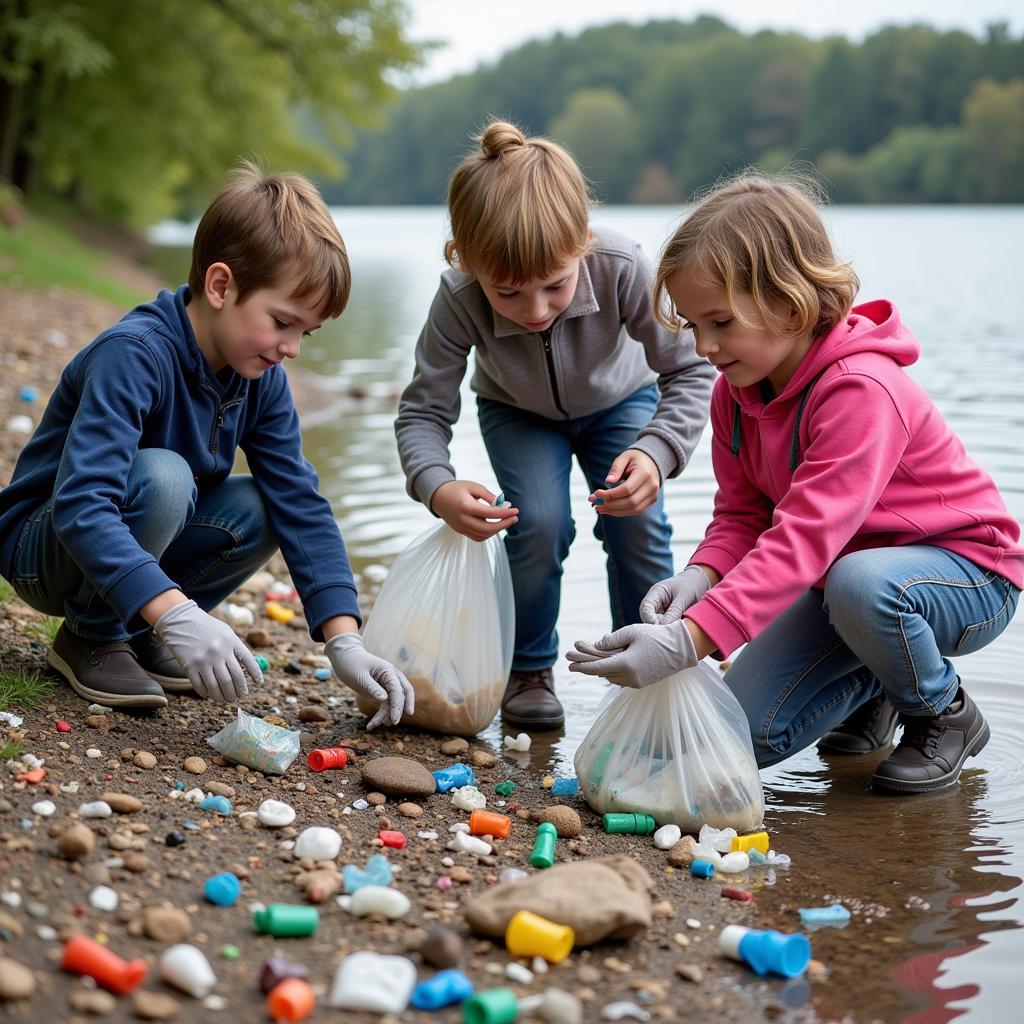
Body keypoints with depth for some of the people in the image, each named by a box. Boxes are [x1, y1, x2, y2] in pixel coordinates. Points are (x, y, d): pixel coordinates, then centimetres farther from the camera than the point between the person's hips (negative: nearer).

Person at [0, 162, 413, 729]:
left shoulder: (261, 379, -7)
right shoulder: (133, 355, -30)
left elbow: (302, 507, -10)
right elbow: (80, 506, -40)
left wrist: (345, 642, -20)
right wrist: (177, 613, -50)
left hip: (134, 545, 7)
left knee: (258, 511, -17)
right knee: (161, 476, -34)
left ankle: (135, 631, 3)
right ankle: (91, 637, -10)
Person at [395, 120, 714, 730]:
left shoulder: (622, 268, -40)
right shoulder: (460, 299, -38)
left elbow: (690, 370, -29)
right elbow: (424, 410, -27)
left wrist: (657, 452, -47)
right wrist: (437, 487, -48)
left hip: (619, 400, 0)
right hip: (518, 412, 0)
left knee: (637, 521, -19)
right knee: (539, 522, -22)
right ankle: (529, 673, 3)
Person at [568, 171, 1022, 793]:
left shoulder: (860, 390, -32)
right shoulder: (735, 393, -4)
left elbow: (805, 537, -40)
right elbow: (744, 516, -3)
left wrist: (689, 638, -49)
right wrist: (701, 575, -27)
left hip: (969, 572, -7)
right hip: (846, 571, 7)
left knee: (859, 584, -42)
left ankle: (945, 712, -9)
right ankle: (871, 685, 22)